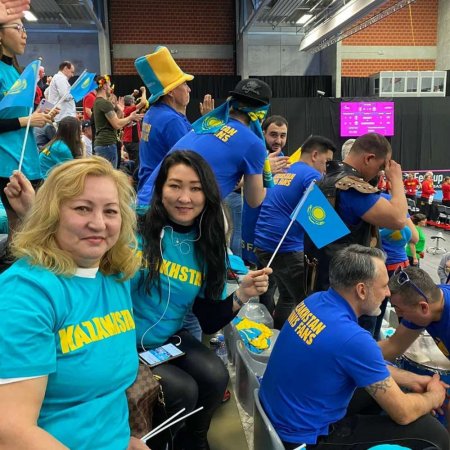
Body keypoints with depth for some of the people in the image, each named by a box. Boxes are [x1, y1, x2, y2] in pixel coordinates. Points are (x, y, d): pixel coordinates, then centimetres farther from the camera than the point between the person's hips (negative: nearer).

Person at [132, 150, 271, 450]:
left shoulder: (208, 246, -1)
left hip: (169, 339, 5)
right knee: (183, 390, -19)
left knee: (216, 377, -16)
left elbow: (209, 323, 2)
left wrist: (241, 296, -14)